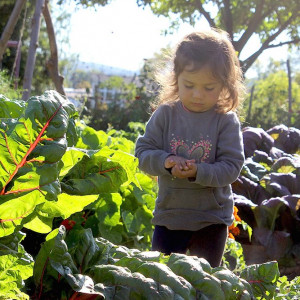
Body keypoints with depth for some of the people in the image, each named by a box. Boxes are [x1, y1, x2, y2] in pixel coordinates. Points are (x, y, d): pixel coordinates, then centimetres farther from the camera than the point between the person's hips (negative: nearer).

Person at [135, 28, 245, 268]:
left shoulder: (226, 120, -10)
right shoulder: (165, 114, -5)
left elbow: (232, 167, -13)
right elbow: (143, 151, -4)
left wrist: (198, 172, -29)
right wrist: (165, 161, -24)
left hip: (212, 220, -1)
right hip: (169, 216, 1)